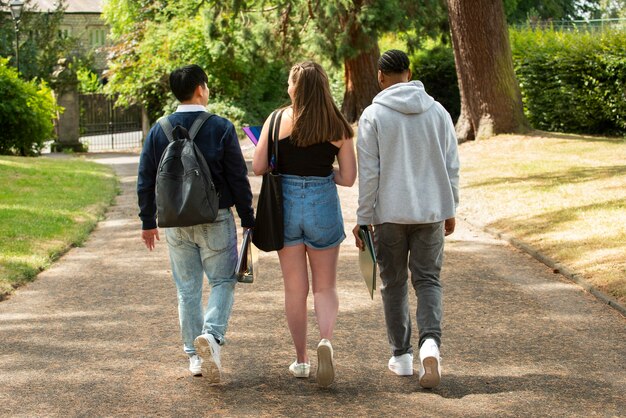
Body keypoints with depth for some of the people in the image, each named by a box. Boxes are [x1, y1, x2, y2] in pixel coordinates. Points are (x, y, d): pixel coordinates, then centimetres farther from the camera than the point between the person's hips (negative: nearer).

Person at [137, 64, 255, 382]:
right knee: (222, 282, 8)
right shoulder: (221, 128, -9)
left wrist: (148, 222, 15)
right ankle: (211, 334, -17)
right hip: (215, 219, -3)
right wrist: (248, 219, 2)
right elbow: (238, 177, -7)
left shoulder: (159, 130, 0)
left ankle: (195, 356, 16)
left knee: (187, 289, 12)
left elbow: (146, 180, 4)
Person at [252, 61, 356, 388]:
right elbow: (348, 178, -3)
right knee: (325, 286, 11)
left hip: (285, 204, 0)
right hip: (323, 205, 0)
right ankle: (326, 340, -16)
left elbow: (258, 167, -7)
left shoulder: (278, 121, -6)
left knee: (294, 288, 12)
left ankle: (301, 360, 18)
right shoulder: (339, 128, -3)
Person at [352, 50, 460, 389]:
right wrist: (449, 210, 16)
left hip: (390, 213, -2)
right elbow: (451, 167, 6)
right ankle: (430, 343, -17)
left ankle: (401, 355, 18)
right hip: (431, 212, 2)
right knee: (428, 280, 7)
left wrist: (363, 218, -1)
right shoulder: (438, 112, 3)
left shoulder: (373, 115, -7)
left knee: (393, 283, 12)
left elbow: (368, 173, -8)